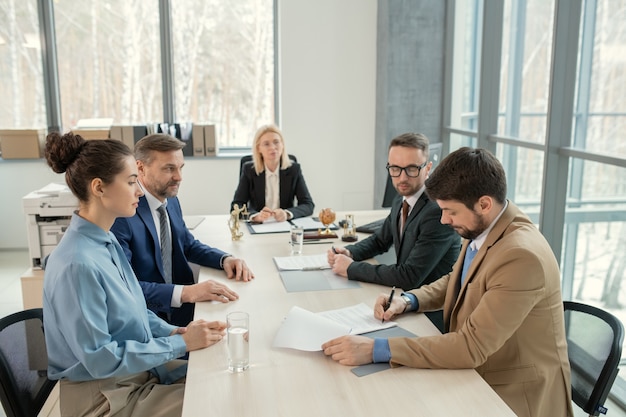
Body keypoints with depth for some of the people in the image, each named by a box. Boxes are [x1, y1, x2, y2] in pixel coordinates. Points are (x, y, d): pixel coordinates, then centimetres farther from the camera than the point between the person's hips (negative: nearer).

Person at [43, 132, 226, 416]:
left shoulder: (105, 240, 1)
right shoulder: (77, 263, -27)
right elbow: (100, 359, -24)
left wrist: (173, 331, -4)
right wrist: (181, 343, -20)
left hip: (137, 368, 8)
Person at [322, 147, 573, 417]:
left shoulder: (521, 256, -29)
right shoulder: (481, 228, -4)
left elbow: (472, 346, -30)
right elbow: (455, 281, 15)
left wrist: (376, 349, -32)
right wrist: (409, 300, -3)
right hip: (477, 374, 7)